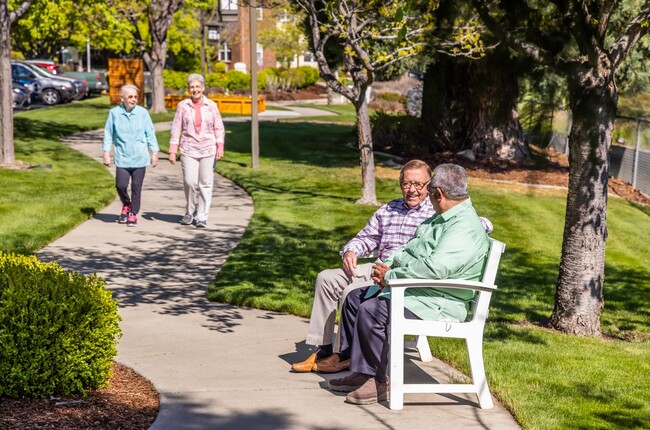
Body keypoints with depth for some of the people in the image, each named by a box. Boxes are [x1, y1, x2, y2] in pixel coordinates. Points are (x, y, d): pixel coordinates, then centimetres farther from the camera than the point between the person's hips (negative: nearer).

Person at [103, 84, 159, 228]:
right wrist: (106, 153, 4)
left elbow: (150, 134, 5)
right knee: (121, 185, -7)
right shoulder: (114, 113, -1)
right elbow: (108, 134, 6)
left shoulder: (142, 113, -1)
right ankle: (126, 206, 23)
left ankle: (133, 214, 17)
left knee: (136, 188, 3)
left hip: (140, 158, 0)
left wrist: (154, 153, 5)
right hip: (122, 158, 0)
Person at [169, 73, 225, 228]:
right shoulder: (183, 106, 3)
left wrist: (220, 147, -6)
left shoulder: (211, 106, 4)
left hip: (208, 151, 1)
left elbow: (219, 128, 5)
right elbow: (176, 129, 3)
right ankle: (190, 211, 13)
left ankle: (202, 216, 9)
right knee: (190, 181, -10)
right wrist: (172, 151, -2)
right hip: (189, 150, -1)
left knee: (205, 184, 0)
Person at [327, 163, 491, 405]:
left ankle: (376, 382, -13)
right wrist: (387, 264, 2)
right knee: (354, 298, 10)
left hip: (436, 303, -11)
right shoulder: (442, 219, 15)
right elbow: (411, 248, 22)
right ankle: (357, 370, 12)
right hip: (407, 288, 11)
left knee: (371, 311, -27)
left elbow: (434, 268, -32)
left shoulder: (465, 229, -22)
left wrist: (390, 276, -20)